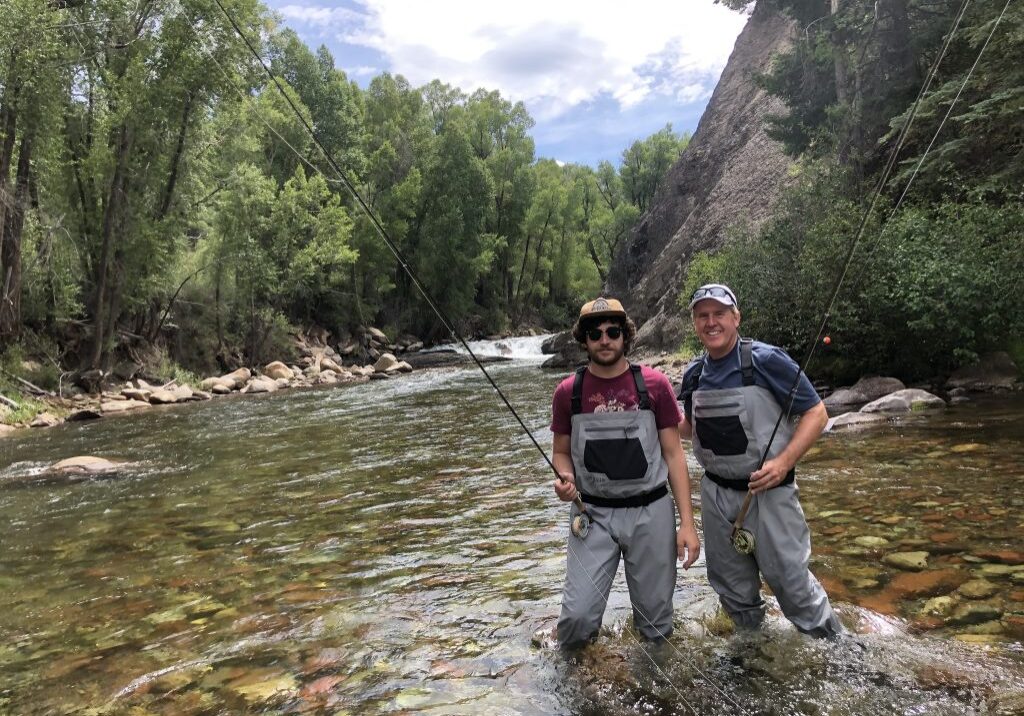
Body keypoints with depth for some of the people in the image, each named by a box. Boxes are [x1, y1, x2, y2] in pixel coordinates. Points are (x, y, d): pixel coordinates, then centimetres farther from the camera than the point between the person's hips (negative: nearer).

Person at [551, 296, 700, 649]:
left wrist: (687, 522, -5)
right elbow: (561, 452, 9)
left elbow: (673, 454, -1)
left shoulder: (654, 385, -5)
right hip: (593, 514, 0)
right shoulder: (568, 391, -3)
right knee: (578, 615, -8)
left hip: (651, 512, 0)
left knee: (656, 625, 10)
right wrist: (565, 479, -15)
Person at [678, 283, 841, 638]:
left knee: (790, 580, 1)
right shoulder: (694, 374, 3)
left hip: (768, 492, -5)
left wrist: (784, 462, -22)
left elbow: (816, 413, -10)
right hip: (716, 493, 5)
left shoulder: (766, 360, -13)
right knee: (731, 586, 18)